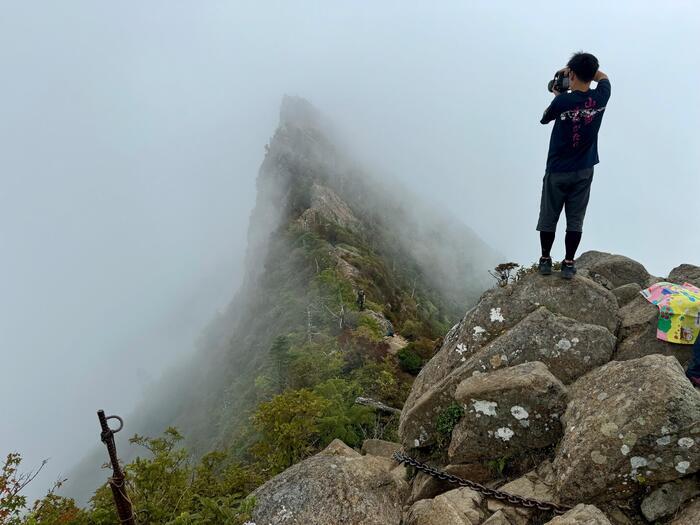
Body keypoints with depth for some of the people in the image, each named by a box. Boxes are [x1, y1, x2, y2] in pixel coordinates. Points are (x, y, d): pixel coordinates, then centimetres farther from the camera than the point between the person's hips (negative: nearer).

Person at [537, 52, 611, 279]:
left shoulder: (562, 101, -18)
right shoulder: (600, 98, -6)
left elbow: (544, 119, 3)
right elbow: (603, 76, 17)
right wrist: (586, 68, 11)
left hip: (557, 171, -3)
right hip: (584, 171, 3)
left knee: (548, 218, 11)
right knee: (575, 220, 10)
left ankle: (545, 260, 21)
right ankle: (569, 264, 16)